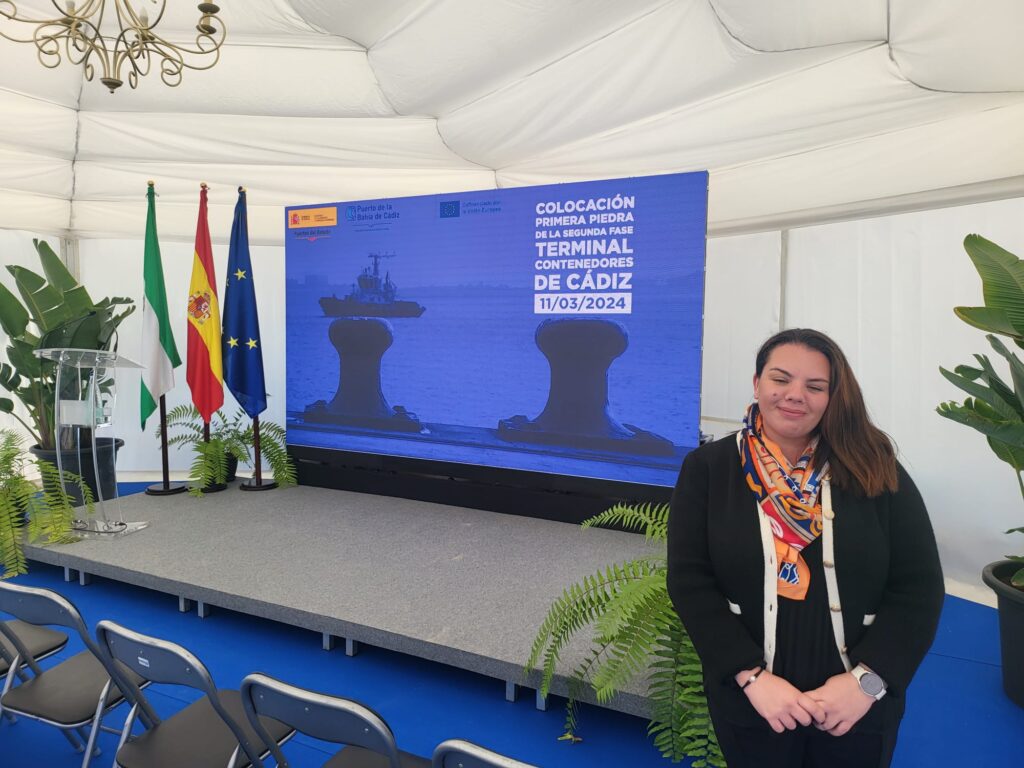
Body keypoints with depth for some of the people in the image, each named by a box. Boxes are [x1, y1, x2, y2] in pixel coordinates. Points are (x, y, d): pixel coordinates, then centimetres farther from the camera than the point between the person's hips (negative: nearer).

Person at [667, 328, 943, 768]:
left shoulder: (875, 472, -3)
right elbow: (689, 582, -10)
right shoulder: (708, 468, -6)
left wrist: (867, 679, -14)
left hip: (859, 705, 1)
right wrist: (752, 677, -17)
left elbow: (919, 586, -4)